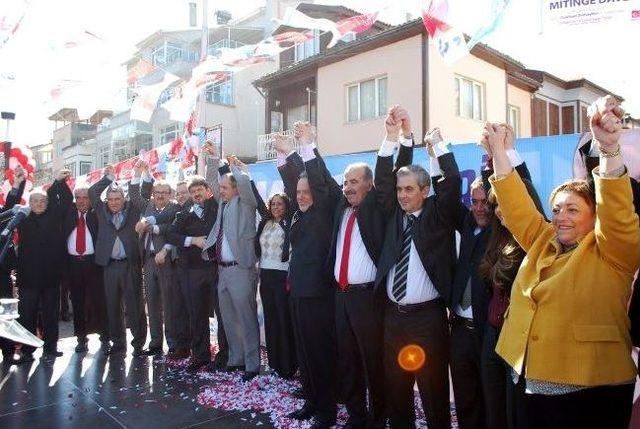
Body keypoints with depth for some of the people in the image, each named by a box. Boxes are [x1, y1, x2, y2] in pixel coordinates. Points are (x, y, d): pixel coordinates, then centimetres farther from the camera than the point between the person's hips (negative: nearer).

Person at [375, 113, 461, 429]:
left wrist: (438, 144, -7)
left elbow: (452, 182, -11)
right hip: (393, 314, 4)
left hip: (427, 315, -4)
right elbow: (382, 181, 2)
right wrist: (392, 138, -5)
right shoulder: (395, 213, 9)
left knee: (433, 389, 4)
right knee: (395, 386, 14)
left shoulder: (438, 214, 1)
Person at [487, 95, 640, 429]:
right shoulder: (542, 244, 10)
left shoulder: (610, 253, -4)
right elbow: (517, 205, 8)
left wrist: (609, 149, -35)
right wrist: (498, 150, 0)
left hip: (591, 393, -5)